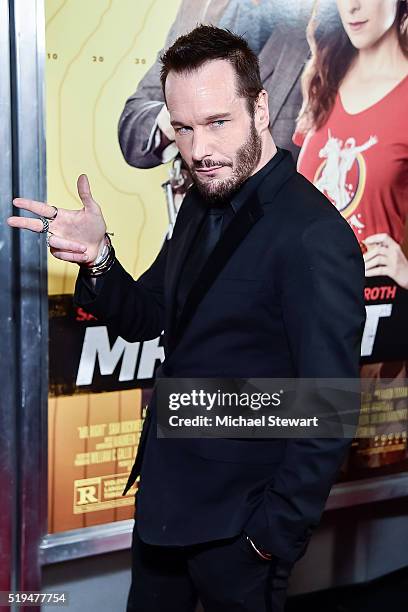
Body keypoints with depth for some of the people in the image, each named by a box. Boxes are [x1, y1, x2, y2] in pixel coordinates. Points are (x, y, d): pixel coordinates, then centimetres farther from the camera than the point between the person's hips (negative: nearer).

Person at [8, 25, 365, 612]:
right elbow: (146, 318, 8)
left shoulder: (315, 238, -25)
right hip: (164, 496, 8)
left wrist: (277, 533, -15)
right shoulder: (203, 202, 2)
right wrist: (98, 258, -11)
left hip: (237, 524, -7)